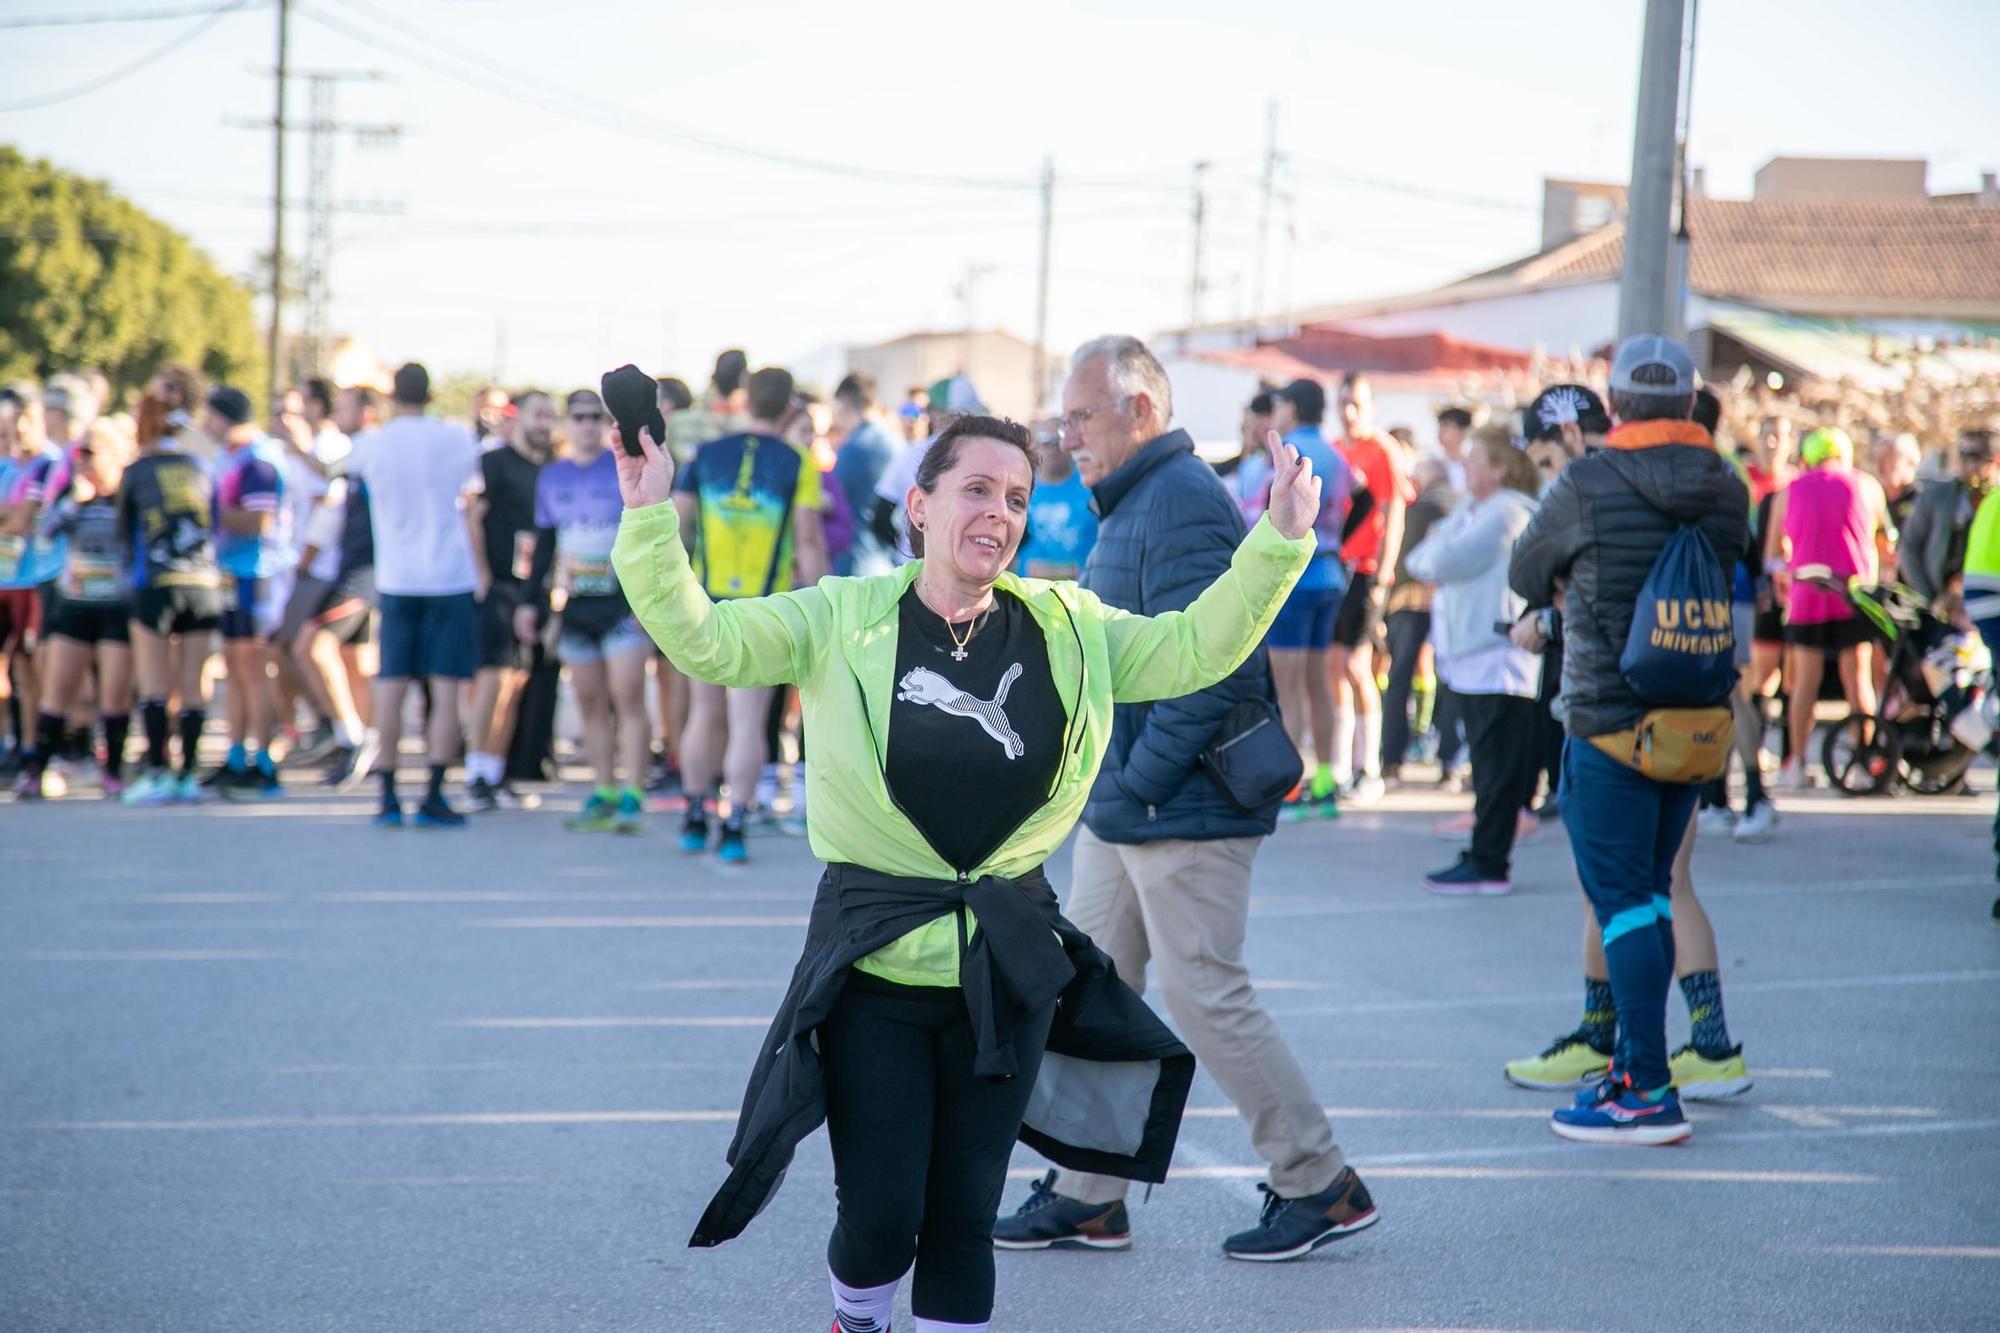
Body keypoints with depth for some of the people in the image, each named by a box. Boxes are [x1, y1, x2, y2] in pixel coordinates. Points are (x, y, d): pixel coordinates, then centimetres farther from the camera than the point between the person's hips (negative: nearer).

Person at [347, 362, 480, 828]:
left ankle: (388, 796, 4)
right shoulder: (456, 440, -1)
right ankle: (434, 798, -7)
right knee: (446, 688, -2)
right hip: (450, 576, -1)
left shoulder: (371, 445, -2)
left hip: (395, 579, 1)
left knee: (390, 686, 5)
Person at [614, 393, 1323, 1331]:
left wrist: (1279, 542, -10)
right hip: (874, 962, -2)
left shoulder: (1068, 630, 3)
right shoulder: (843, 621, -5)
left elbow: (1195, 648, 0)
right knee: (882, 1211, 0)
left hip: (1009, 966, 2)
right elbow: (706, 642, -11)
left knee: (965, 1211, 9)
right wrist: (650, 521, -23)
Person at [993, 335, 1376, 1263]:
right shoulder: (1133, 504, 16)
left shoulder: (1183, 505, -18)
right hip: (1120, 810, 10)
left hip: (1181, 814, -10)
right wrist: (1107, 784, 16)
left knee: (1205, 996, -4)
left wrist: (1142, 780, -20)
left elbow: (1208, 667, -25)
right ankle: (1087, 1196, 18)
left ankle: (1321, 1187, 6)